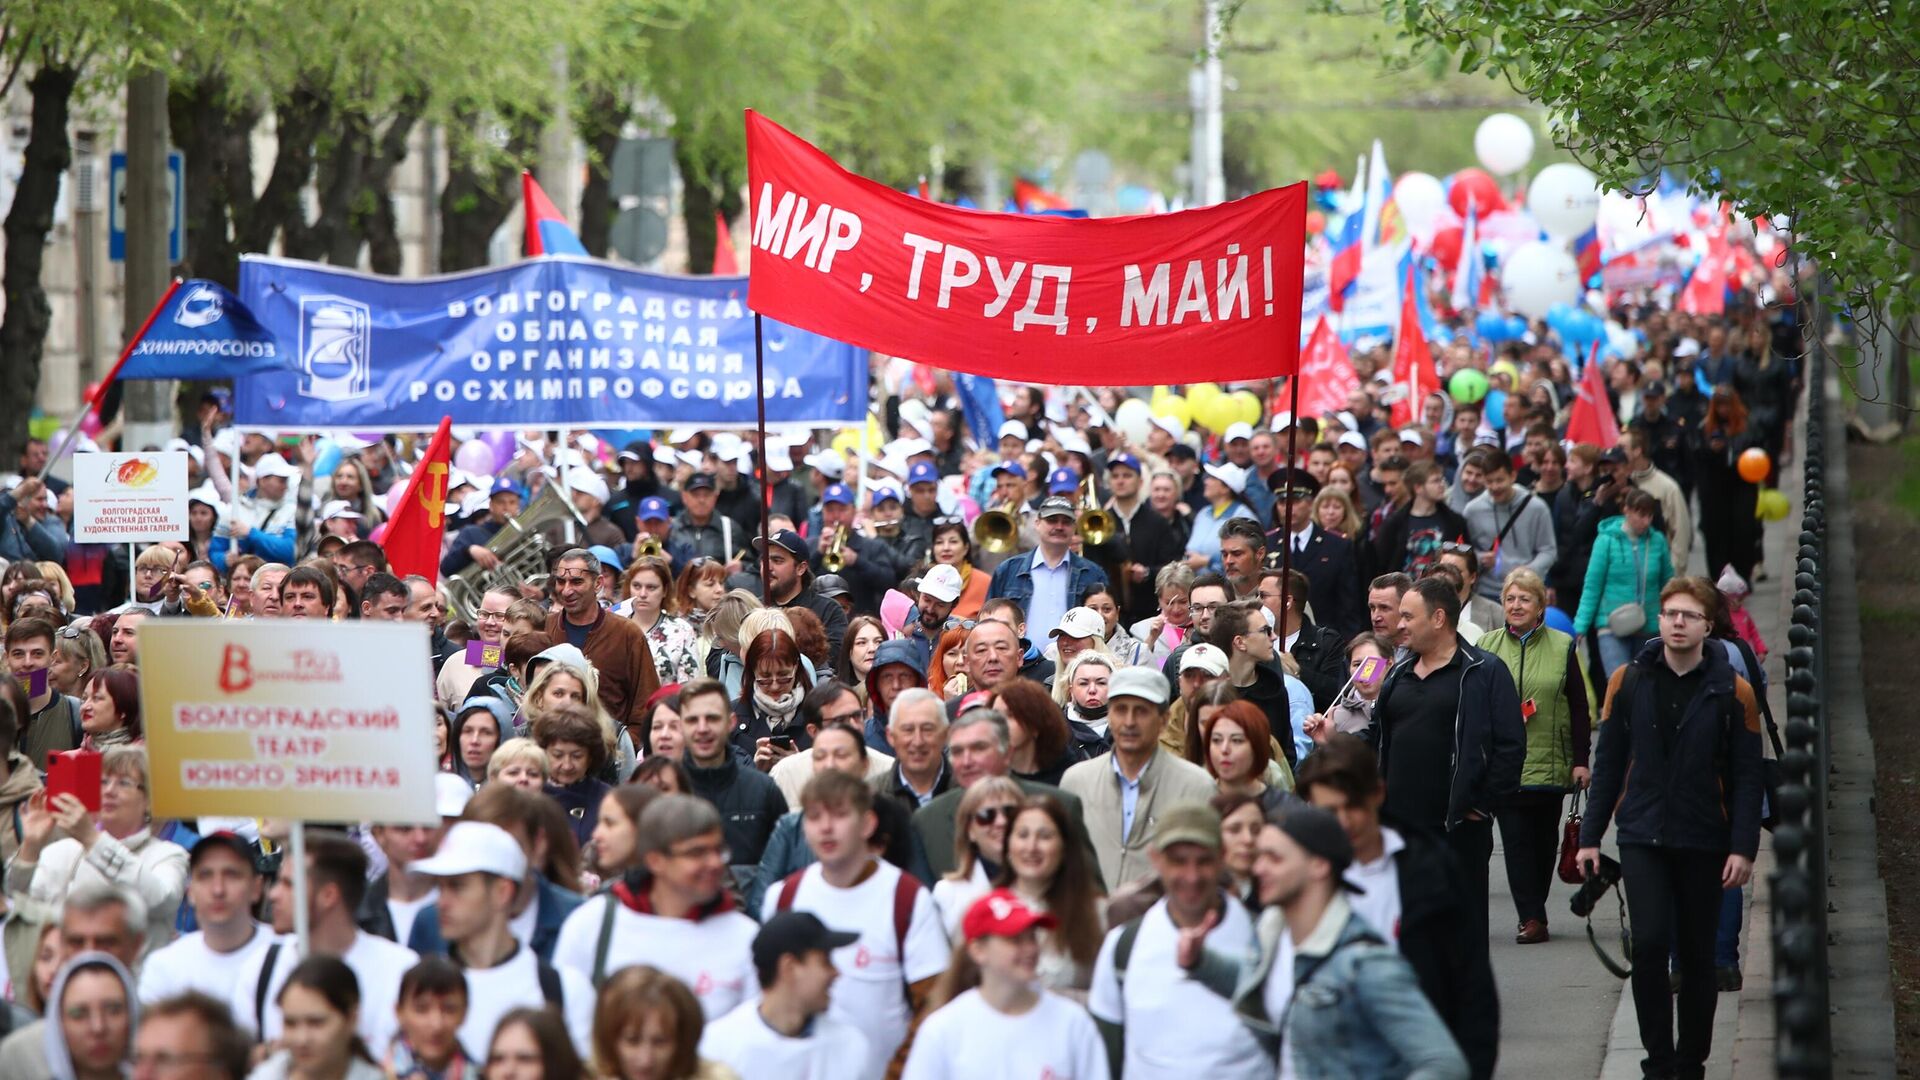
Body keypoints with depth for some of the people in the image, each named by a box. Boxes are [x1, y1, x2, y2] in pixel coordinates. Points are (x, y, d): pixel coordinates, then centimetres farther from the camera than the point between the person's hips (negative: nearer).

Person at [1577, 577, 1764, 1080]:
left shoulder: (1732, 692, -2)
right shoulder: (1629, 681, 2)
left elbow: (1747, 776, -2)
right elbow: (1608, 763, 7)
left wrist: (1743, 847, -9)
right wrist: (1591, 836, 4)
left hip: (1704, 844, 0)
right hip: (1643, 837, 0)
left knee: (1697, 957, 7)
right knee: (1649, 943, -14)